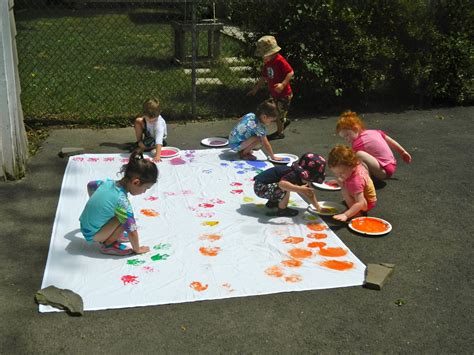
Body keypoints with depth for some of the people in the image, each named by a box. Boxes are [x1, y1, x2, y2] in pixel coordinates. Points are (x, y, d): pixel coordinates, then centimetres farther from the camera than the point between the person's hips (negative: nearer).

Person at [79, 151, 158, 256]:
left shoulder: (108, 182, -6)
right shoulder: (122, 201, -29)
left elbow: (90, 185, 17)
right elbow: (132, 231, -23)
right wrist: (137, 249, -7)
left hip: (85, 226, 8)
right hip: (92, 235, -8)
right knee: (125, 218, -22)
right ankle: (108, 245, -5)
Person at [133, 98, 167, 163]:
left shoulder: (159, 124, -43)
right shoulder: (147, 116, -29)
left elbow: (159, 141, -51)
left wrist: (157, 156, -60)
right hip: (148, 134, 6)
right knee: (138, 120, -15)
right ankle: (139, 143, 1)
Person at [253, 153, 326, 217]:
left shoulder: (301, 176, 4)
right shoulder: (294, 175, -26)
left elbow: (309, 193, 13)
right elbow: (281, 183, -45)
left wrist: (318, 208, 9)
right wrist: (299, 189, -48)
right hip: (260, 187, -9)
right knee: (285, 188, -27)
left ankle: (272, 202, 26)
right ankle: (282, 210, -8)